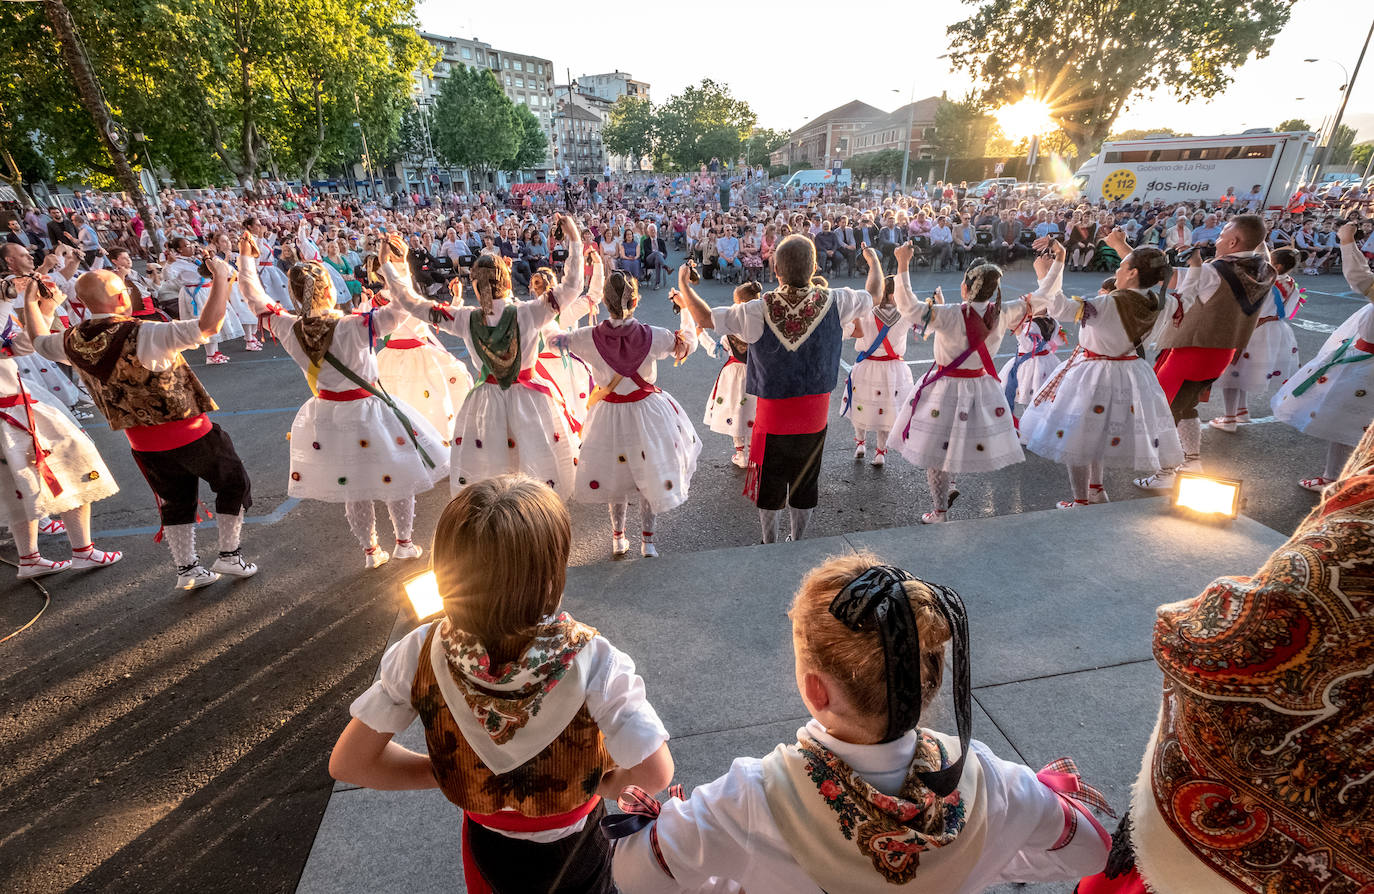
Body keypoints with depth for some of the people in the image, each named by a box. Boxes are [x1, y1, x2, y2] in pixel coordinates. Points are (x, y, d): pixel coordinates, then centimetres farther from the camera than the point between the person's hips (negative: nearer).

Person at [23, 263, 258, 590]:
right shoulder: (141, 335, -24)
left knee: (175, 502, 19)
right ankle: (229, 555, 16)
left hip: (142, 441, 7)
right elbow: (207, 326, -34)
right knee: (233, 484, 12)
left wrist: (33, 304, 38)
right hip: (188, 434, -6)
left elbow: (40, 341, 23)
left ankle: (186, 569, 26)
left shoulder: (73, 341, -2)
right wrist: (220, 278, -24)